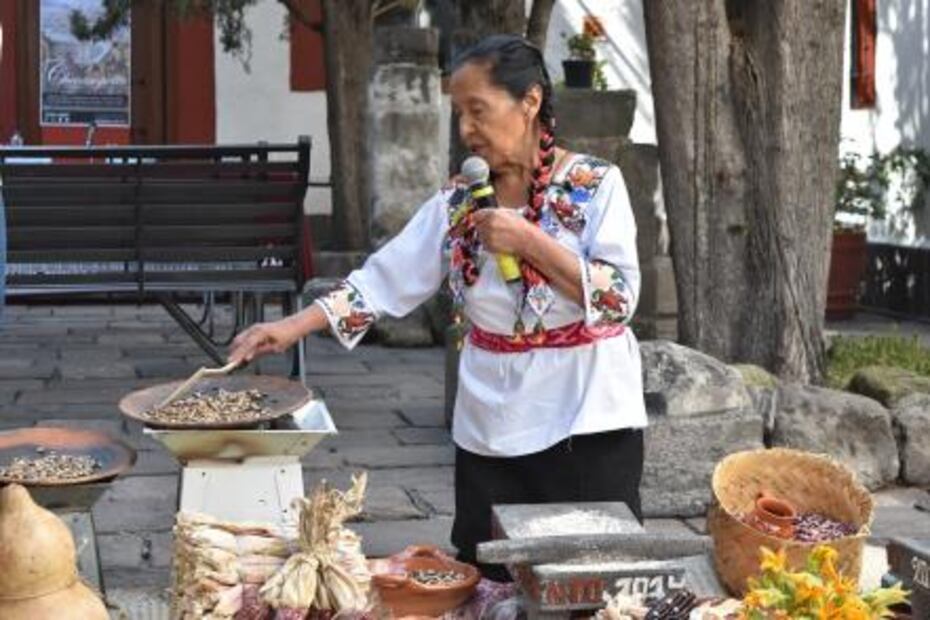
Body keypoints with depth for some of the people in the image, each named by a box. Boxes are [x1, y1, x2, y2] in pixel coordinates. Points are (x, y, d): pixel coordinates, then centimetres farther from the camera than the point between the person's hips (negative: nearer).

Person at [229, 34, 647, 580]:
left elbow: (619, 300, -14)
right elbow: (383, 281, 0)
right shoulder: (458, 204, 4)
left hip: (586, 426, -3)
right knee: (493, 587, 8)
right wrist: (292, 327, -10)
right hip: (491, 434, 4)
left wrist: (529, 241, -21)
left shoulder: (595, 185, -6)